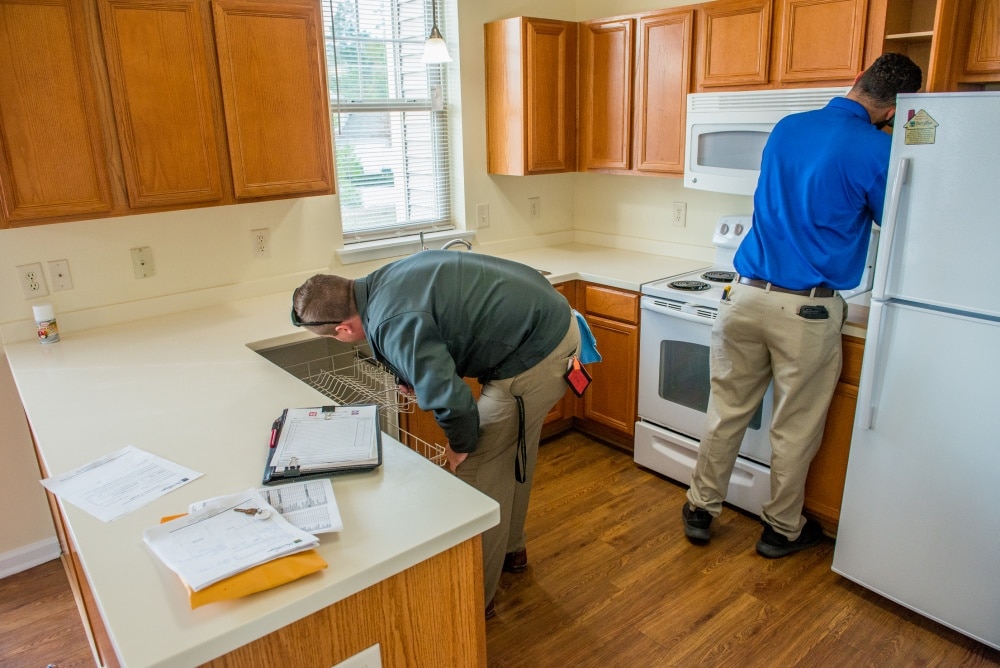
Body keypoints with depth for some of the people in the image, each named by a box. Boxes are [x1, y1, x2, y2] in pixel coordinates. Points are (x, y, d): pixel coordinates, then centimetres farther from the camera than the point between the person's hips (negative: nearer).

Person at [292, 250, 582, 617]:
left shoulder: (394, 325, -25)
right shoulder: (386, 279, 4)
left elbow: (450, 400, -27)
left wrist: (460, 446, -6)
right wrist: (412, 377, 28)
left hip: (536, 353, -10)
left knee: (481, 471, 0)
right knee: (514, 454, 25)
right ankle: (510, 549, 46)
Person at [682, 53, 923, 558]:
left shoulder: (786, 128, 10)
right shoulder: (877, 151, -8)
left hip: (746, 295, 5)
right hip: (806, 309, -5)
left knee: (727, 411, 15)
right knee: (795, 428, 11)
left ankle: (701, 509, 27)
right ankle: (782, 529, 29)